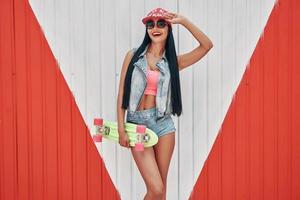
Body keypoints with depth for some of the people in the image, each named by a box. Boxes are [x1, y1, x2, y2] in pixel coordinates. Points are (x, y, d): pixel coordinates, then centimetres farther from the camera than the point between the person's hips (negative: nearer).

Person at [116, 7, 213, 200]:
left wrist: (183, 21, -8)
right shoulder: (133, 55, 2)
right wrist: (121, 129, -5)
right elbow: (122, 93, 1)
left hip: (163, 124, 2)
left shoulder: (173, 61, 6)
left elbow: (207, 45, -4)